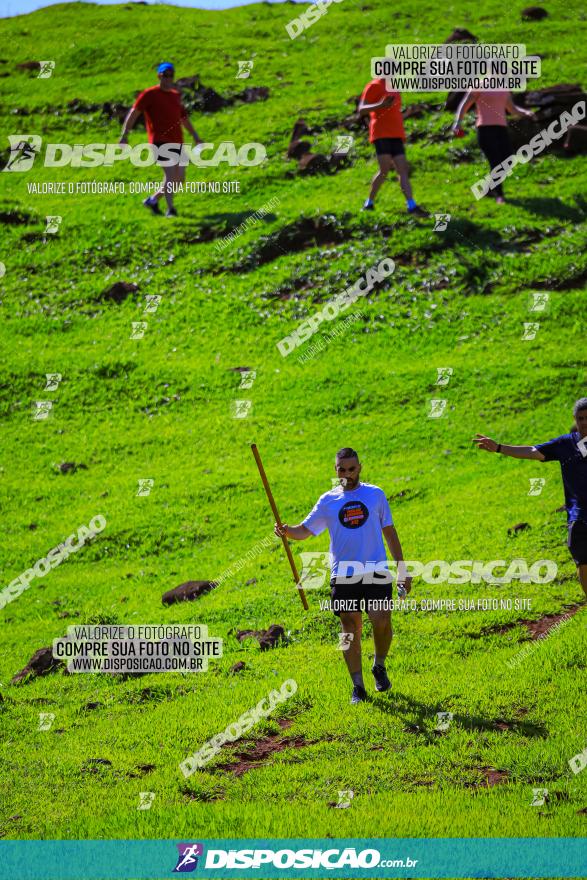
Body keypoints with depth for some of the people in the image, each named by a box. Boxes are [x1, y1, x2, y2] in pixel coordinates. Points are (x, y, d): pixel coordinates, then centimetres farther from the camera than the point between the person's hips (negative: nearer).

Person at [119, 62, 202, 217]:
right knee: (170, 173, -19)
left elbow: (184, 117, 28)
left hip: (176, 142, 7)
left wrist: (195, 136, 24)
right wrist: (124, 135, -13)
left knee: (179, 178, 5)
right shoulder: (150, 94, -3)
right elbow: (133, 113, -6)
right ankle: (170, 209, -15)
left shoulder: (176, 95, 17)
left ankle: (153, 199, 20)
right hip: (160, 141, -7)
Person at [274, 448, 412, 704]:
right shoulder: (328, 500, 6)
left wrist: (402, 569, 10)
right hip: (343, 574, 1)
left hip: (376, 570, -1)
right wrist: (287, 531, -17)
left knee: (382, 620, -16)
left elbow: (389, 532, 12)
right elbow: (305, 530, 6)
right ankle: (358, 686, 13)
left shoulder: (375, 494, 7)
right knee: (350, 630, 2)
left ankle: (379, 667, 11)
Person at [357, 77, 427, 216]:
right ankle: (369, 203, 0)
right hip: (381, 135, -7)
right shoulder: (374, 86, -2)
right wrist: (380, 105, -23)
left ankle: (412, 206, -10)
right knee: (385, 169, -14)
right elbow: (361, 110, -9)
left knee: (403, 170, -3)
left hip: (396, 135, 7)